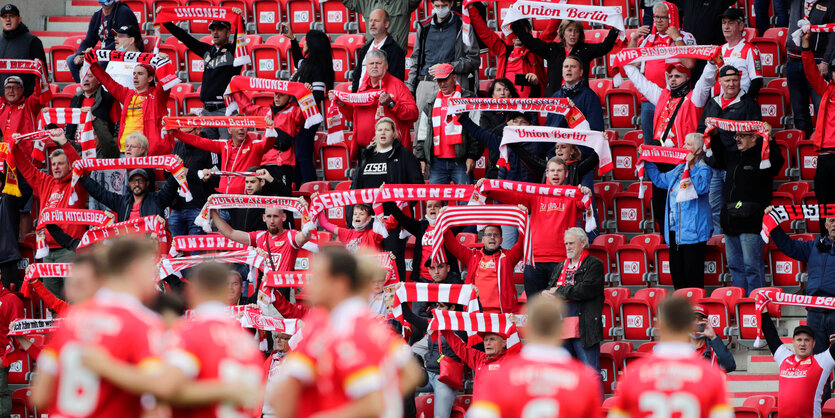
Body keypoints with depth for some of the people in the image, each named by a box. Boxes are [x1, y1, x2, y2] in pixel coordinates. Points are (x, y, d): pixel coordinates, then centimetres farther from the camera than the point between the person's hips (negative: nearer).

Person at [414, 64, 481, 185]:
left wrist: (472, 156, -7)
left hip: (460, 161, -4)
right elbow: (422, 133, 20)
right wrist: (421, 158, 11)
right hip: (437, 162, 4)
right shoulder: (430, 105, 18)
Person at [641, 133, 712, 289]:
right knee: (676, 275, 10)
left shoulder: (703, 169, -6)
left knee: (693, 275, -7)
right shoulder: (680, 169, 18)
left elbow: (701, 188, -24)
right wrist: (647, 161, 25)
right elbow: (660, 180, 31)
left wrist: (691, 166, -20)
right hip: (675, 230, 8)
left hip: (692, 231, -8)